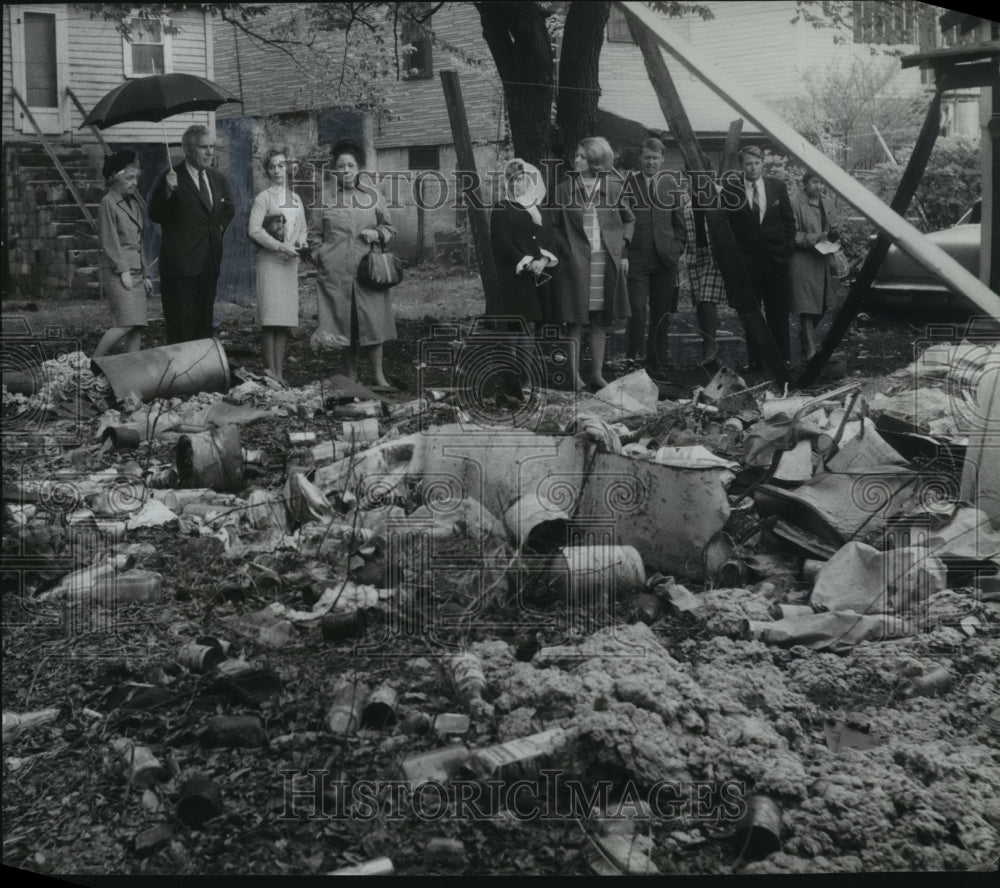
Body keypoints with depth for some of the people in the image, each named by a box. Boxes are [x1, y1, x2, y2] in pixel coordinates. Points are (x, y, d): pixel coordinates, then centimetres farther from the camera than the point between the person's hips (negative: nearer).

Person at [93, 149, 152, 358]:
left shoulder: (133, 202, 18)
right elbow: (109, 241, -11)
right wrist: (123, 271, -15)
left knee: (137, 327, 1)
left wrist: (144, 275, 19)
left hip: (135, 272, 8)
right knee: (127, 323, -16)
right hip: (117, 272, -8)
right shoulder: (108, 203, -6)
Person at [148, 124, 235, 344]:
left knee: (204, 320, 13)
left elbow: (229, 208, 28)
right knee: (180, 327, -5)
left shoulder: (217, 179, 10)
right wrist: (168, 191, -29)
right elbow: (155, 216, -15)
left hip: (209, 263, 7)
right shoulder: (172, 178, -10)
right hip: (180, 262, -7)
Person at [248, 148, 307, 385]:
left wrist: (300, 243, 1)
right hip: (269, 261, -5)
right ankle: (270, 370, -7)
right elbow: (254, 230, -11)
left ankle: (279, 370, 7)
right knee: (270, 318, -10)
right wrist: (281, 247, -15)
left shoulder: (296, 199, 15)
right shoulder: (263, 198, -3)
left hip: (290, 263, 5)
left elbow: (302, 228, 23)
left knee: (285, 320, 4)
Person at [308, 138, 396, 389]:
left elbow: (389, 227, 16)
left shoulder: (372, 196, 8)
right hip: (335, 273, 0)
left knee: (372, 321, -4)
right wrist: (320, 256, 1)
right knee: (343, 324, 2)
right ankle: (351, 377, 12)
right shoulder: (324, 198, 6)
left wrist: (377, 234, -4)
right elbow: (314, 234, 12)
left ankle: (379, 377, 4)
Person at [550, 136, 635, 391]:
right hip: (575, 262, -2)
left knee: (600, 320, 6)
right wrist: (566, 250, -5)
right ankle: (574, 374, 1)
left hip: (607, 262, 2)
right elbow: (554, 226, 7)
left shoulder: (613, 188, 7)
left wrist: (623, 253, 8)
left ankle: (597, 373, 13)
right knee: (575, 320, -4)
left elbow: (628, 220, 16)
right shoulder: (564, 189, 3)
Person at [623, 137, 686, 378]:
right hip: (636, 259, -3)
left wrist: (675, 250, 4)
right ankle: (632, 358, -4)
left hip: (665, 259, 3)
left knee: (662, 313, 6)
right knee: (637, 309, -11)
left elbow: (680, 225, 15)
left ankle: (656, 363, 15)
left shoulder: (671, 186, 10)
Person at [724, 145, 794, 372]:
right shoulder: (731, 189, -4)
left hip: (776, 257, 2)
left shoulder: (777, 186, 4)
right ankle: (755, 359, 10)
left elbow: (789, 219, 12)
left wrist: (789, 246, 6)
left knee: (779, 311, 6)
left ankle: (782, 357, 15)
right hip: (746, 259, -1)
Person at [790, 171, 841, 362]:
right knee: (807, 307, -9)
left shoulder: (827, 203, 12)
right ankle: (810, 350, -7)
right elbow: (792, 235, -10)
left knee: (821, 307, 9)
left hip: (823, 260, 7)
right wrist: (814, 238, -18)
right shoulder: (796, 204, -9)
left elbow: (833, 228, 20)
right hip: (803, 262, -7)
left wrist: (833, 235, -3)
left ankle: (806, 340, 25)